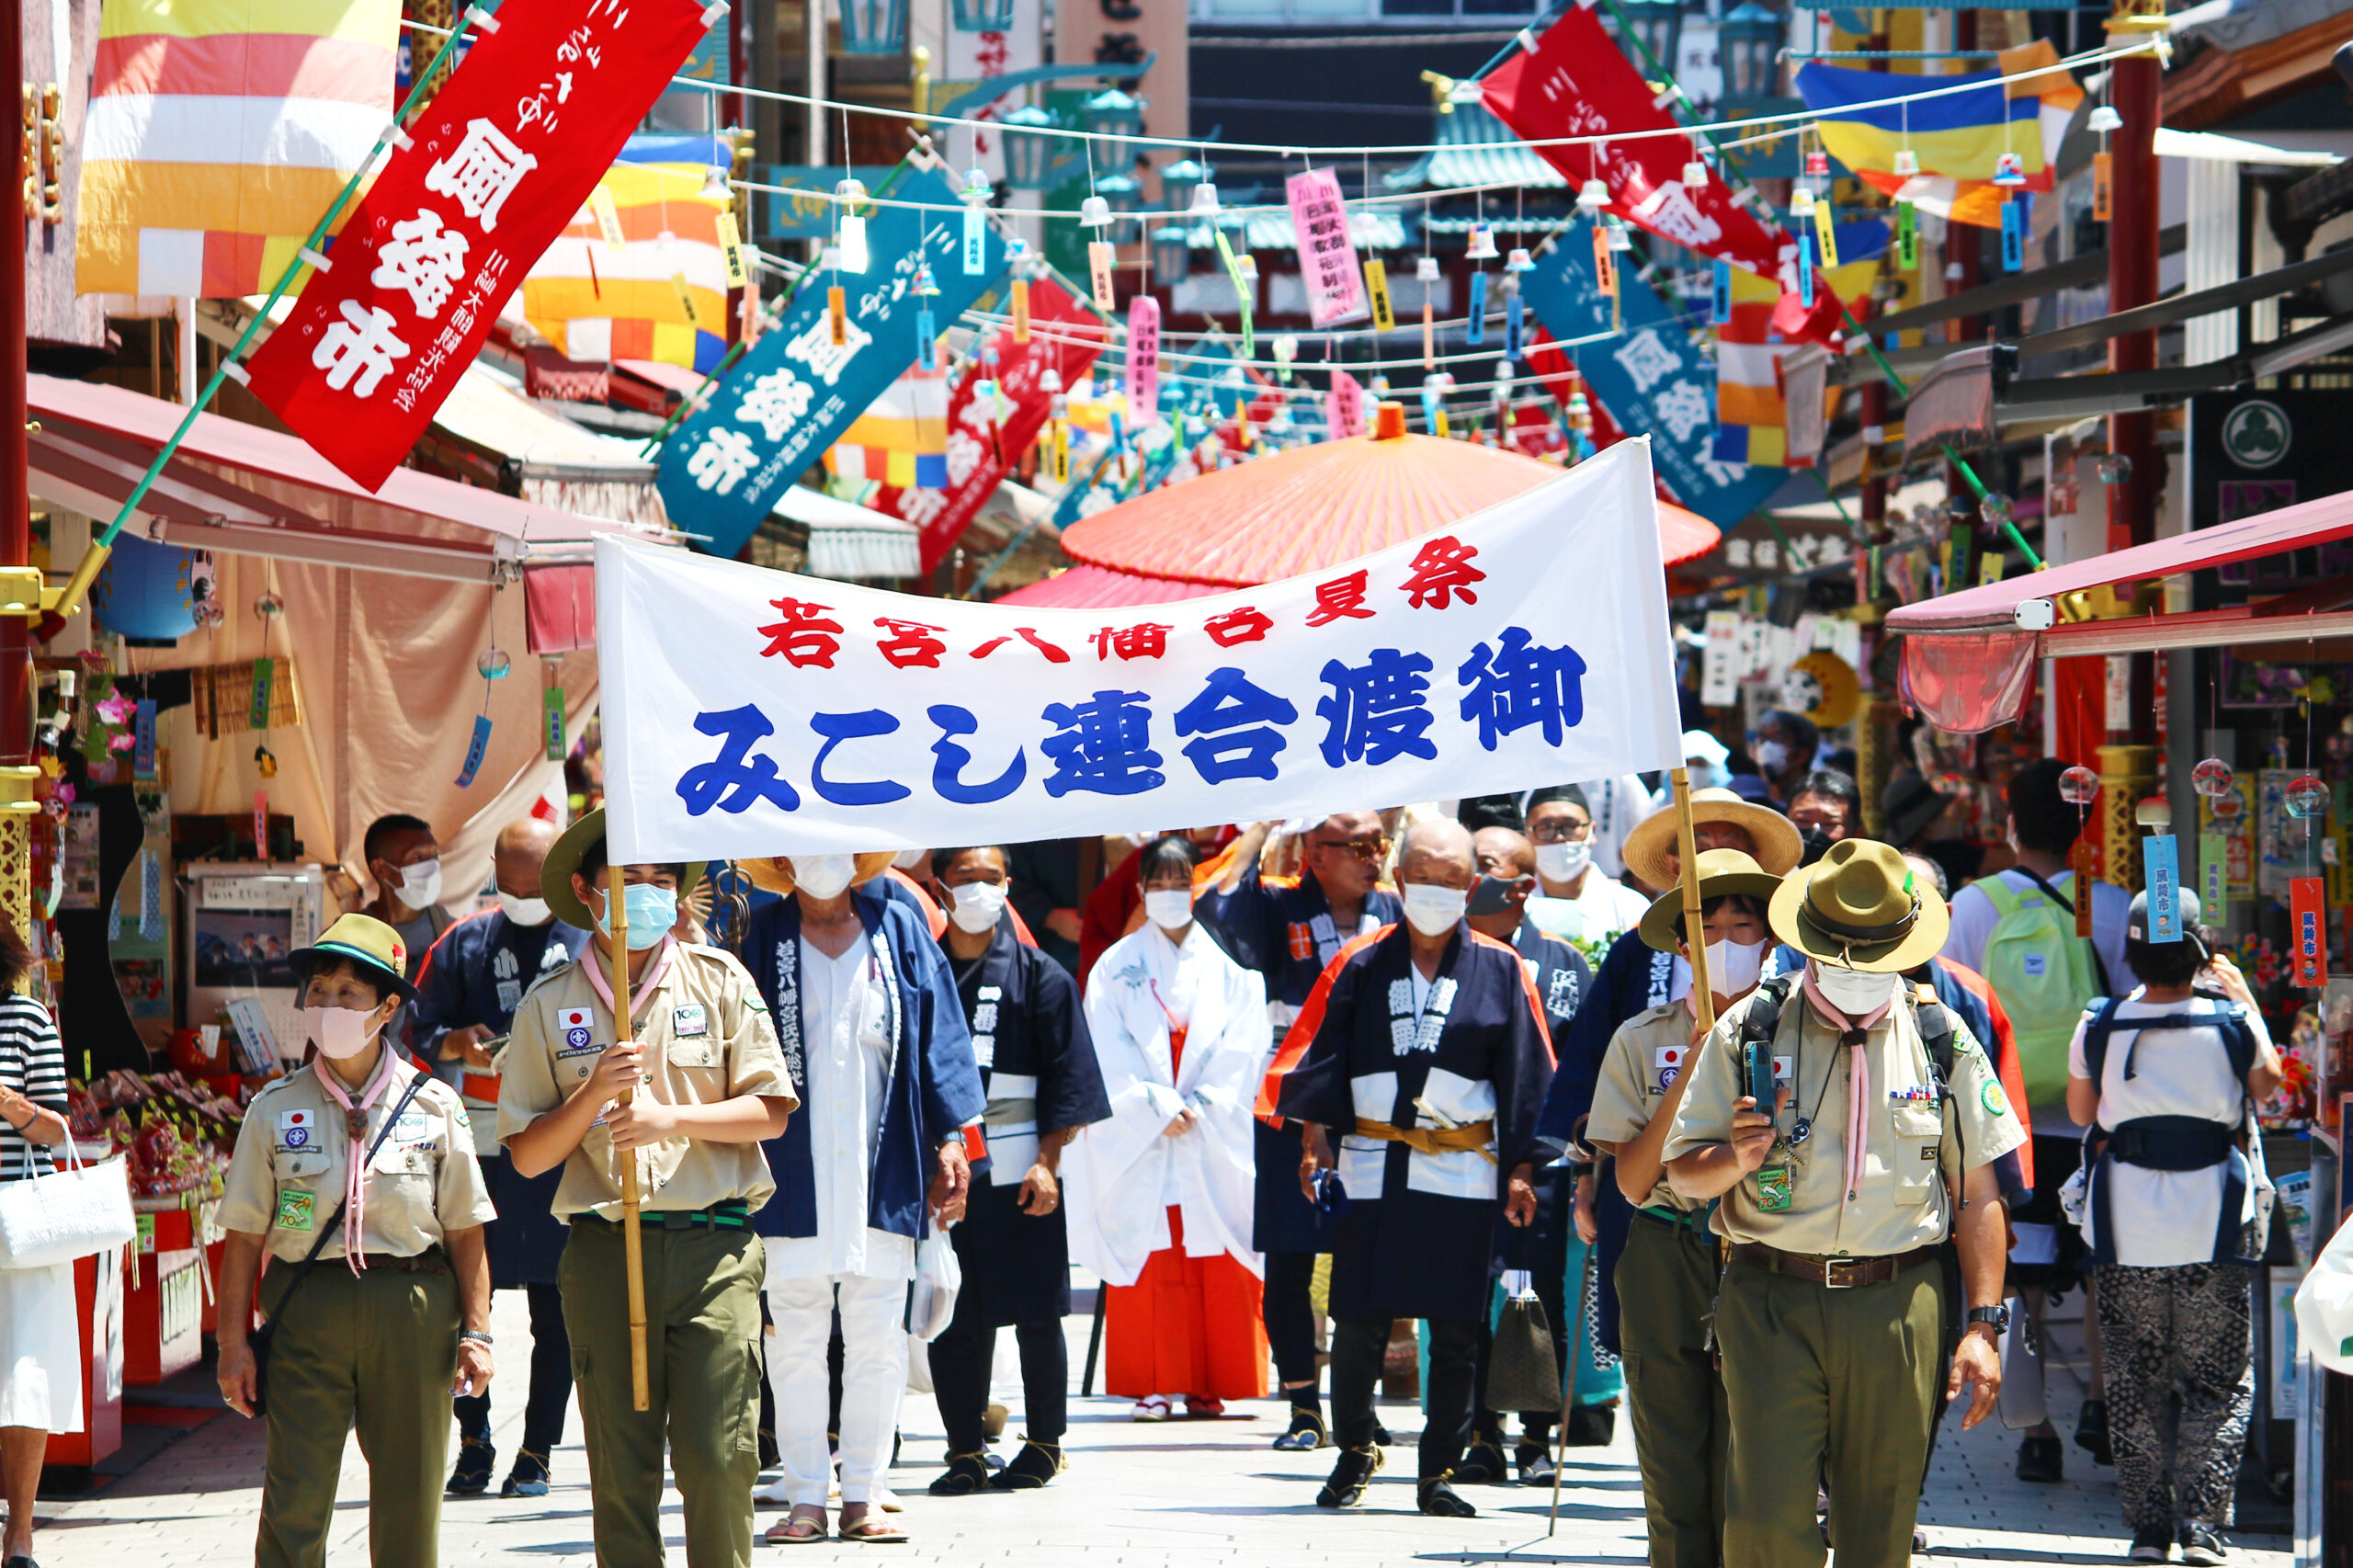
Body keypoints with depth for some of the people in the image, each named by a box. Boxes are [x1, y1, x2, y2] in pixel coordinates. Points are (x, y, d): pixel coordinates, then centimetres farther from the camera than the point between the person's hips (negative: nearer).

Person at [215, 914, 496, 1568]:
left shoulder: (434, 1106, 4)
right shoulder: (275, 1109, 3)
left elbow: (466, 1231, 7)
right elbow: (244, 1237, 4)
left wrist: (475, 1330, 1)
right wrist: (234, 1341, 0)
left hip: (413, 1314, 1)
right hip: (306, 1307, -1)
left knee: (409, 1491, 6)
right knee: (295, 1497, -5)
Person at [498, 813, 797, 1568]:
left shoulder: (720, 980, 7)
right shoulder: (548, 1004, 7)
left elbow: (769, 1111, 5)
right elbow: (527, 1155, 6)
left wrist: (674, 1118, -9)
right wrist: (594, 1092, -10)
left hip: (714, 1248, -1)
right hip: (603, 1250, 1)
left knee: (719, 1456, -7)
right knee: (620, 1469, 1)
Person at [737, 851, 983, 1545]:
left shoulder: (898, 928, 8)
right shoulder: (762, 935, 4)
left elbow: (937, 1037, 7)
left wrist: (950, 1137, 1)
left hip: (883, 1170, 1)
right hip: (793, 1174, -1)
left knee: (879, 1343, 2)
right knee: (795, 1343, 0)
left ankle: (864, 1495, 8)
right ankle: (805, 1497, 6)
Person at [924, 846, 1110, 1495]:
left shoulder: (1038, 975, 4)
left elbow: (1067, 1076, 0)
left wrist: (1047, 1162, -10)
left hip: (1018, 1171, -2)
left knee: (1036, 1313, 2)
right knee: (951, 1318, 2)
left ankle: (1044, 1444, 13)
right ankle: (964, 1452, 9)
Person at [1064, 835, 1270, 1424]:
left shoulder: (1229, 966, 9)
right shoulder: (1117, 966, 8)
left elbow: (1241, 1051, 2)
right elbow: (1110, 1053, 0)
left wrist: (1199, 1108, -9)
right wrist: (1157, 1108, -11)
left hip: (1215, 1140, 1)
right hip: (1139, 1140, 0)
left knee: (1218, 1268, -3)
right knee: (1148, 1264, -4)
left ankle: (1209, 1387, 2)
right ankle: (1152, 1385, 0)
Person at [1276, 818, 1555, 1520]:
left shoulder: (1499, 970, 5)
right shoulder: (1360, 965, 6)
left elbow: (1525, 1077, 5)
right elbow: (1317, 1061, 6)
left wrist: (1520, 1168, 0)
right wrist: (1316, 1141, -4)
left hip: (1464, 1169, 0)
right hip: (1372, 1166, 0)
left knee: (1456, 1328, 2)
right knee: (1358, 1320, 2)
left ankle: (1439, 1473, 11)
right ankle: (1354, 1450, 22)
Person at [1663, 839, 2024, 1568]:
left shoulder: (1942, 1040, 8)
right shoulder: (1749, 1031, 5)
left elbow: (1978, 1196, 10)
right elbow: (1683, 1172, 8)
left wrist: (1983, 1325, 2)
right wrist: (1736, 1159, -15)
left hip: (1898, 1309, 1)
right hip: (1771, 1300, -1)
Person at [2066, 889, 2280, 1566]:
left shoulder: (2100, 1028, -5)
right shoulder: (2232, 1023, -7)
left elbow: (2081, 1110, 12)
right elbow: (2267, 1080, 16)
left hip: (2126, 1232, 1)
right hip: (2213, 1231, -1)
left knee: (2134, 1384, 11)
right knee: (2220, 1385, 7)